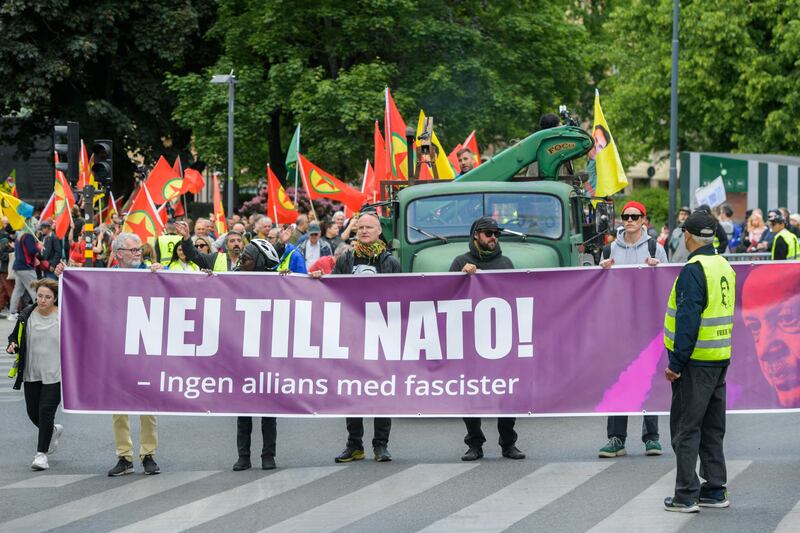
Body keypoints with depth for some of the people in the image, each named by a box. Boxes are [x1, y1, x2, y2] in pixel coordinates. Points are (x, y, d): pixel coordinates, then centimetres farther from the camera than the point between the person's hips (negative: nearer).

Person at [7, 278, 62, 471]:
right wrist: (12, 346, -11)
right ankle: (54, 431, 41)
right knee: (33, 413, 9)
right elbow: (14, 337, 10)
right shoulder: (27, 315, -1)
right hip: (32, 374, 4)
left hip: (55, 374, -4)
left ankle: (42, 453, 3)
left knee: (46, 411, -10)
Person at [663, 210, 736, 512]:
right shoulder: (725, 267, 11)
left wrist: (676, 363, -17)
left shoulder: (693, 271, -17)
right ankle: (715, 490, 17)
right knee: (712, 428, 15)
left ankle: (686, 496, -2)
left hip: (695, 362, -8)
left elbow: (688, 320, -22)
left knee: (686, 429, -2)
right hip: (720, 359, 8)